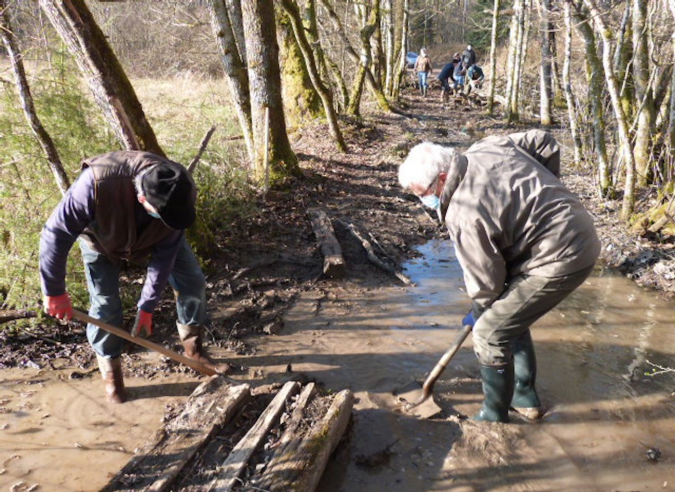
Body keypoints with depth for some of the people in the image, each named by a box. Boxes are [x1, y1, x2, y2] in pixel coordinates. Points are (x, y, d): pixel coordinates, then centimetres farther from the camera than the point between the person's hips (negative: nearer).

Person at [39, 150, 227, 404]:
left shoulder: (179, 194, -36)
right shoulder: (96, 184, -47)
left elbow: (165, 254, -25)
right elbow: (55, 234, -33)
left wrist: (147, 306, -20)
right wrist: (54, 291, -26)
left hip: (157, 235, 3)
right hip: (102, 237, -2)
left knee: (192, 280, -2)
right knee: (104, 305, -7)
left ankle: (193, 349, 17)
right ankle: (111, 374, 16)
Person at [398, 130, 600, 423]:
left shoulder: (463, 215, -24)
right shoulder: (485, 147, -1)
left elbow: (486, 280, -14)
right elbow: (544, 142, 11)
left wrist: (479, 311, 8)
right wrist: (541, 193, 18)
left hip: (559, 260, -10)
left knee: (490, 333, -4)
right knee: (510, 315, 23)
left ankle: (494, 418, 14)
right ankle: (525, 396, 37)